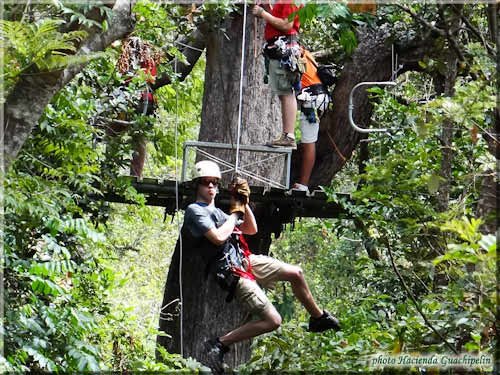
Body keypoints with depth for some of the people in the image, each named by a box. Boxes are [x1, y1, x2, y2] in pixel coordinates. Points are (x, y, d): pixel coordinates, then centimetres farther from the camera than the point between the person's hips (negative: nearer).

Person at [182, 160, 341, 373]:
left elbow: (252, 229, 24)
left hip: (247, 260, 9)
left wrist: (244, 204, 10)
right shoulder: (195, 210, -7)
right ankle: (219, 344, -15)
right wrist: (235, 212, -7)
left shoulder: (215, 211, 22)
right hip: (232, 272, -9)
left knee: (295, 274, 12)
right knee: (272, 321, -18)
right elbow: (218, 237, -22)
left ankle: (318, 318, 32)